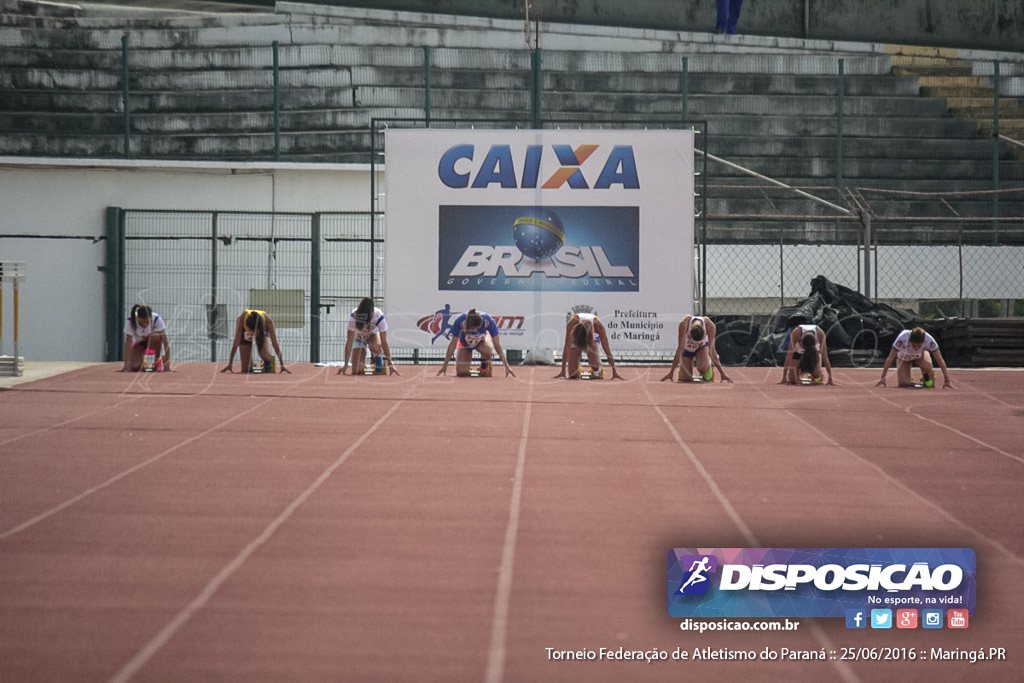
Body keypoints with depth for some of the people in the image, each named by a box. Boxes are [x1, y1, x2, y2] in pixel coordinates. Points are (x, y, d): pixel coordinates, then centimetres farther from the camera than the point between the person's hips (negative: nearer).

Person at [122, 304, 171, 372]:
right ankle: (141, 362, 15)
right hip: (139, 343, 1)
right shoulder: (130, 321, -29)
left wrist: (167, 365, -42)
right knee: (134, 368, -24)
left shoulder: (157, 319, -31)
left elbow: (166, 342, -34)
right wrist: (126, 365, -43)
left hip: (153, 343, -1)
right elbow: (128, 343, -34)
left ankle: (158, 359, -11)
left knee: (156, 335, -36)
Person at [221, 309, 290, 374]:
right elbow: (236, 342, -35)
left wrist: (282, 365, -36)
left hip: (263, 333, 0)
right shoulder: (241, 319, -40)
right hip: (246, 334, 0)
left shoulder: (268, 321, -39)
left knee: (264, 355, -29)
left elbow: (275, 343, -34)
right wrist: (230, 364, -36)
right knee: (245, 369, -7)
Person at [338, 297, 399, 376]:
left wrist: (390, 364, -32)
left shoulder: (378, 316, -34)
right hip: (358, 337, 0)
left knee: (375, 348, -38)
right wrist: (345, 365, -31)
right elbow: (349, 341, -31)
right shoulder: (353, 316, -34)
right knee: (356, 372, -14)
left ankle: (378, 356, -2)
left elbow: (384, 342, -31)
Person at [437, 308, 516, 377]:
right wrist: (445, 366, -19)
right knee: (461, 373, -17)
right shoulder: (460, 322, -36)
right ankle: (468, 370, 21)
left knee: (487, 350, -38)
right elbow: (453, 343, -23)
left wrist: (506, 366, -26)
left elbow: (497, 344, -27)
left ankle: (484, 365, -4)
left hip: (482, 341, 0)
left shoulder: (489, 322, -36)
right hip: (464, 344, 0)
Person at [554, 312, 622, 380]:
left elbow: (607, 349, -34)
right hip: (575, 339, 0)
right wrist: (563, 370, -37)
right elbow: (567, 347, -36)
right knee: (573, 376, -8)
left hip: (593, 338, 0)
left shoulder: (598, 325, -39)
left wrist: (614, 370, -35)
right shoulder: (572, 323, -41)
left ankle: (596, 373, 6)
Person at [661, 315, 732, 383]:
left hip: (702, 346, 0)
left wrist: (722, 373, -31)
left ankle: (709, 363, 9)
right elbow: (680, 349, -33)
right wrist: (671, 372, -33)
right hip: (686, 347, 0)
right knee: (686, 378, -7)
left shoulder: (710, 325, -36)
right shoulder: (684, 324, -38)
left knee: (702, 368, -28)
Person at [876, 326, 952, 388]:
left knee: (927, 367, -34)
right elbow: (890, 359, -32)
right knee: (903, 383, -21)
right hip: (904, 357, 0)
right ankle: (909, 382, 16)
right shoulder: (902, 339, -40)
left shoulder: (929, 340, -37)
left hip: (921, 355, 0)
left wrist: (947, 380, -31)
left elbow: (939, 360, -29)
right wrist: (882, 379, -33)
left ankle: (927, 380, 0)